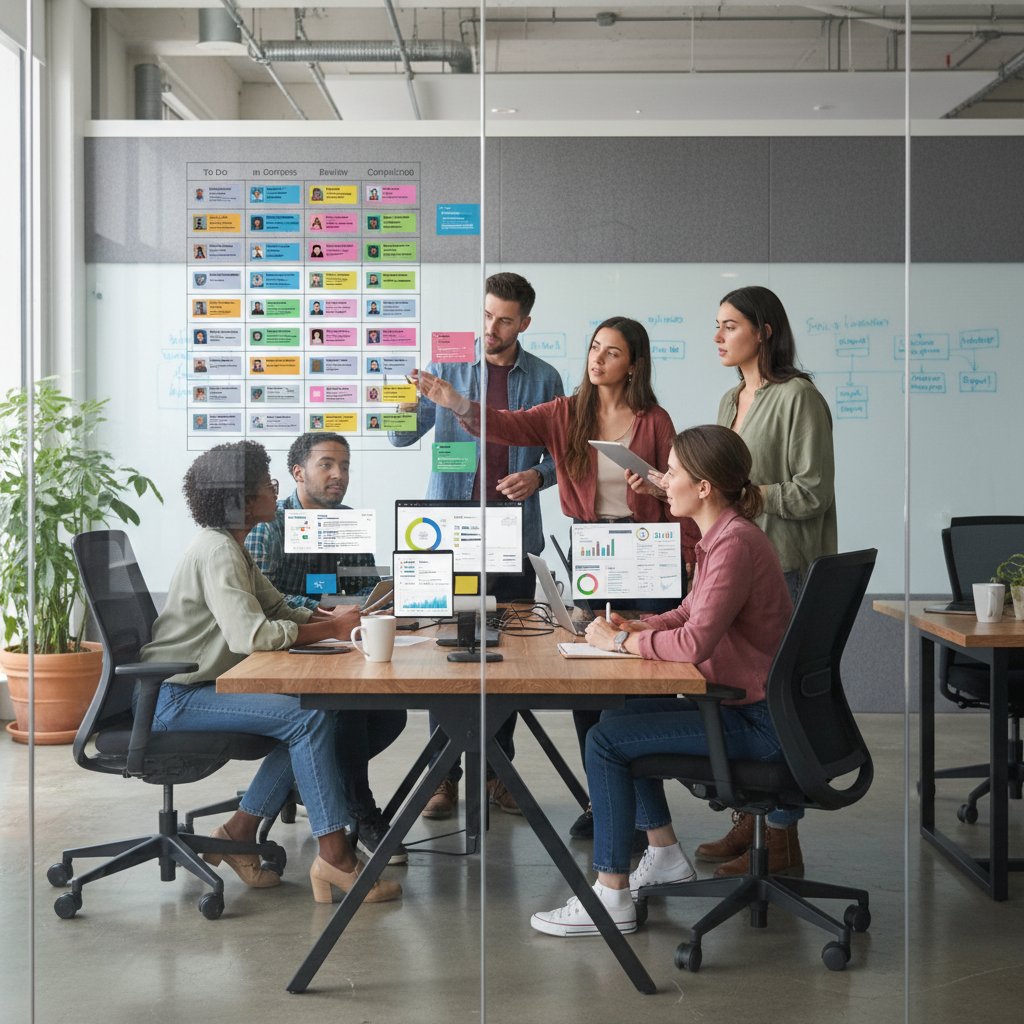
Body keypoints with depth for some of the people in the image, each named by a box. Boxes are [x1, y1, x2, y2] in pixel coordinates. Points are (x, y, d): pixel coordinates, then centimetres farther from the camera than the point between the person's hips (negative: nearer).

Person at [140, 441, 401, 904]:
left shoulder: (233, 547, 13)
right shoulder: (217, 551, -20)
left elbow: (277, 609, 16)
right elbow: (251, 635, -30)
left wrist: (332, 615, -3)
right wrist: (331, 629, -20)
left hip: (203, 685, 10)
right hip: (175, 696, -10)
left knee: (315, 714, 0)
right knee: (309, 717, -20)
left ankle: (239, 832, 5)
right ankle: (334, 856, -18)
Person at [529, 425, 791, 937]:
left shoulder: (735, 544, -23)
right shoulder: (724, 535, 10)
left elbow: (695, 642, -31)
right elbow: (690, 613, 20)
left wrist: (623, 641, -16)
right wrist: (633, 627, 2)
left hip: (754, 723, -11)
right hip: (741, 705, 11)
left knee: (605, 740, -13)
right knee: (621, 715, 21)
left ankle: (612, 898, -6)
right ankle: (664, 853, 29)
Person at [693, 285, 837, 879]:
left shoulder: (798, 398, -10)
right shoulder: (732, 401, 17)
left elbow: (811, 494, -14)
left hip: (783, 570, -8)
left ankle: (783, 843, 3)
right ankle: (747, 823, 21)